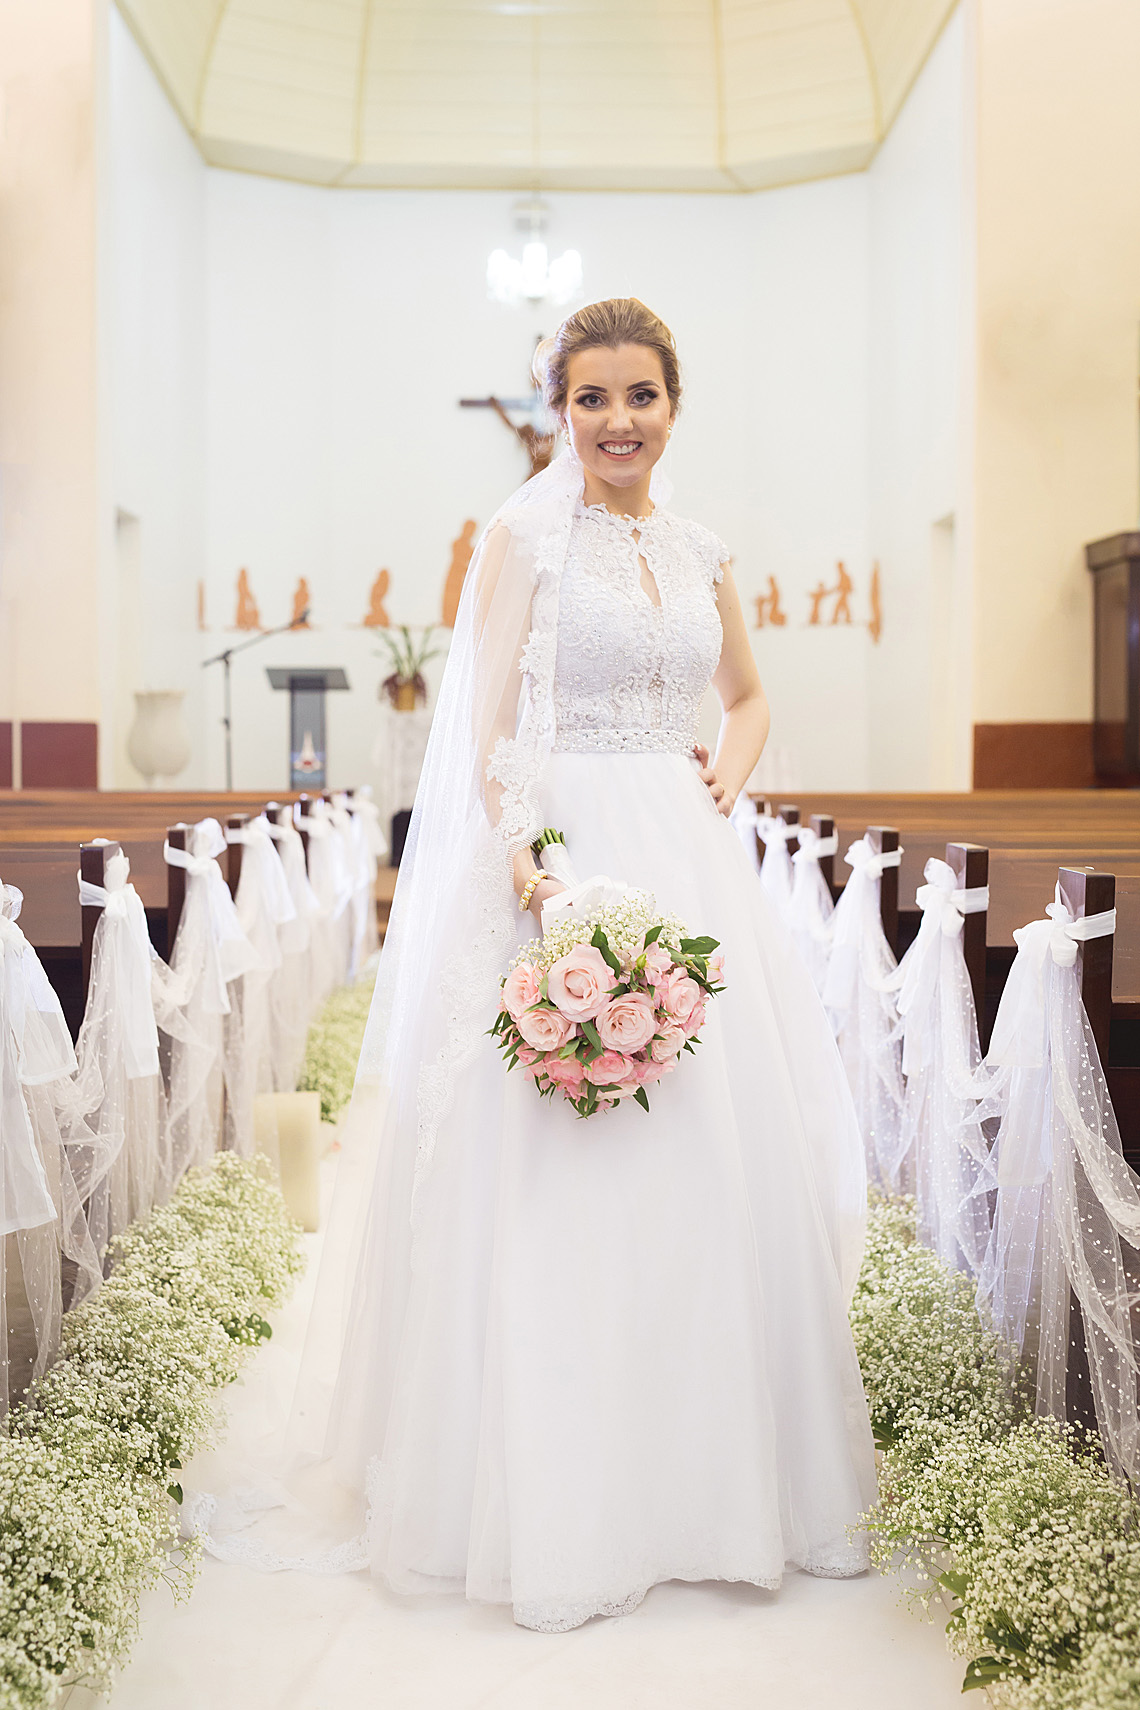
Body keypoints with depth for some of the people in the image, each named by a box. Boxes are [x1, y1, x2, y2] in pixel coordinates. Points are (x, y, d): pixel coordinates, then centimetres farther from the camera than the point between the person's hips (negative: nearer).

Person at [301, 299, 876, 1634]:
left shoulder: (699, 553, 14)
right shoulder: (524, 534, -1)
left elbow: (747, 695, 27)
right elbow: (490, 724, -7)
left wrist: (728, 776, 7)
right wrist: (527, 858, -20)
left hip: (688, 862, 6)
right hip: (565, 860, -5)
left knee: (720, 1155, 7)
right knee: (562, 1183, -2)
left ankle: (708, 1471, 24)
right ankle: (564, 1500, 11)